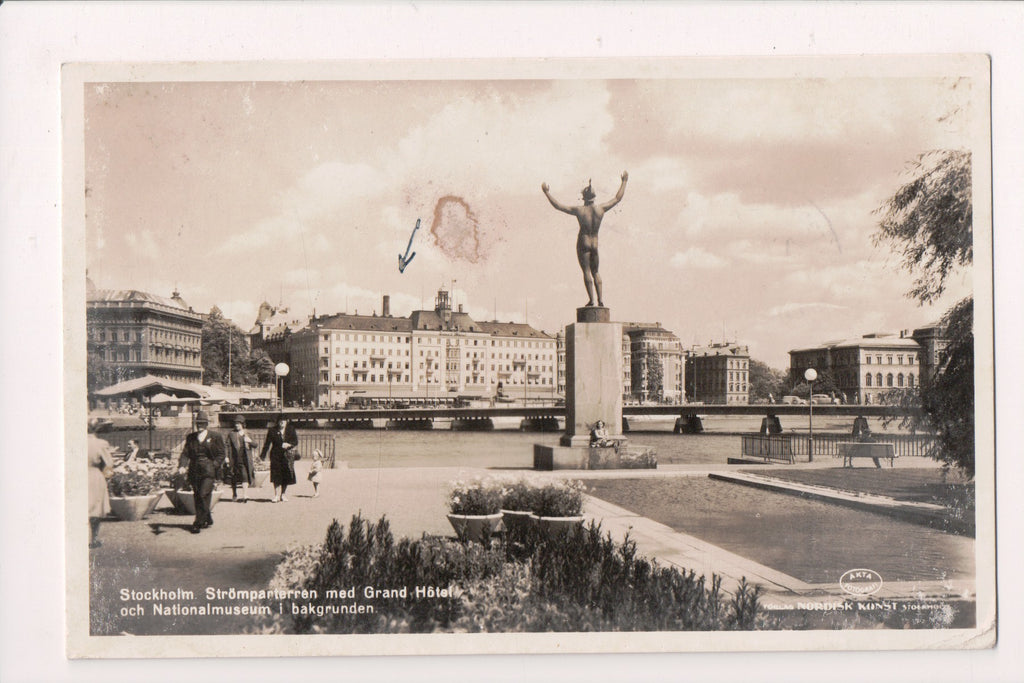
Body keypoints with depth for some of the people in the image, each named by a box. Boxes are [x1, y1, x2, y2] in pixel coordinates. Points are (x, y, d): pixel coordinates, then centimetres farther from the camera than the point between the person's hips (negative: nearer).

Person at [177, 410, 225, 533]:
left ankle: (198, 523, -11)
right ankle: (208, 520, 24)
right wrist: (182, 466, -11)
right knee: (197, 497, 7)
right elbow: (185, 453, 7)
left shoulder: (215, 437, 4)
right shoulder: (191, 437, 13)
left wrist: (214, 466, -10)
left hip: (209, 472, -4)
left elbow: (221, 455, 4)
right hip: (194, 471, 4)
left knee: (204, 496, -12)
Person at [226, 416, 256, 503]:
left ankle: (245, 495, -16)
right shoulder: (231, 435, 8)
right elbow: (229, 447, 3)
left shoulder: (247, 435, 12)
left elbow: (255, 445, 10)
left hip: (245, 459, 0)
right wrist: (228, 458, -5)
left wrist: (250, 441, -11)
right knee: (234, 478, 8)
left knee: (245, 476, -12)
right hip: (234, 459, 0)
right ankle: (234, 495, 24)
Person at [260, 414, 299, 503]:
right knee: (276, 475, -8)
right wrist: (263, 455, 0)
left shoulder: (291, 429, 6)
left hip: (288, 455, 2)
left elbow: (296, 441, 4)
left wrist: (288, 444, -15)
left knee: (286, 475, 3)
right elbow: (267, 443, 3)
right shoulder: (272, 430, 1)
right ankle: (277, 495, -6)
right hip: (276, 456, -1)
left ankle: (283, 494, 16)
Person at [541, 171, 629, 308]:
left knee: (586, 271, -2)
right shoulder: (601, 209, -4)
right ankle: (600, 298, 4)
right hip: (595, 245, 4)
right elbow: (617, 198, 9)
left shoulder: (579, 211, -12)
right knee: (595, 272, 14)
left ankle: (591, 299, -10)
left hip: (583, 244, -3)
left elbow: (557, 206, -8)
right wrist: (624, 181, 19)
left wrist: (547, 193, 1)